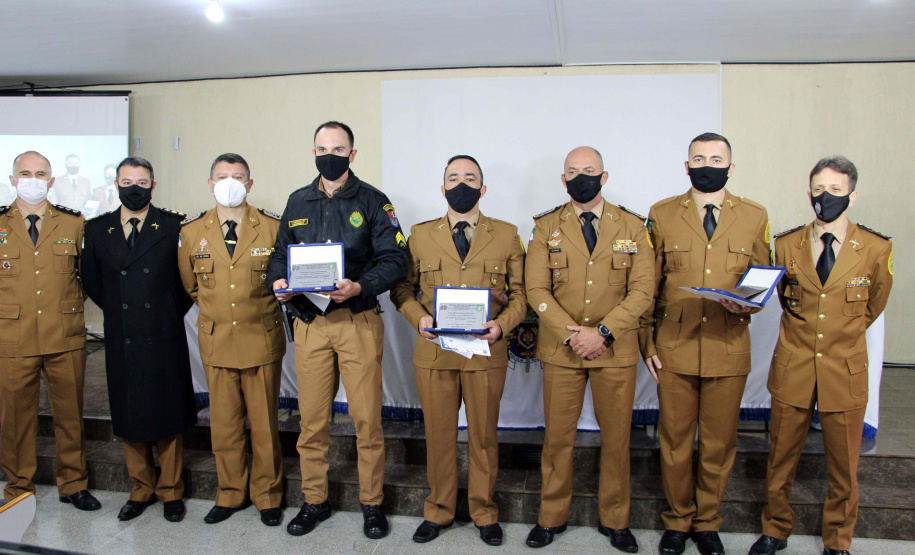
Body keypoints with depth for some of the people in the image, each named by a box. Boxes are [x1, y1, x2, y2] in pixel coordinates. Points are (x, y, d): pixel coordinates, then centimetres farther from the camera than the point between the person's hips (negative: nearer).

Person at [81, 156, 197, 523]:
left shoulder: (174, 226, -2)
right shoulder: (96, 230, 6)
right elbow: (91, 281, 15)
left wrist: (174, 311, 1)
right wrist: (117, 309, 8)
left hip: (164, 339, -3)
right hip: (121, 340, 3)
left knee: (167, 415, 7)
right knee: (128, 417, 11)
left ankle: (170, 491, 22)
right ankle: (141, 490, 28)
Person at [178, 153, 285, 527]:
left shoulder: (272, 227, -1)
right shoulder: (192, 231, 6)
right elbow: (189, 285, 19)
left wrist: (260, 309, 5)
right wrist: (215, 309, 15)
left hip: (262, 339, -2)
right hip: (216, 341, 2)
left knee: (265, 423, 6)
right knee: (223, 423, 10)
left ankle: (267, 496, 22)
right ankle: (230, 494, 28)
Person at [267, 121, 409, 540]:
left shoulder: (372, 200, 1)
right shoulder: (298, 202, 14)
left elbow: (395, 259, -5)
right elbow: (281, 252, 19)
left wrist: (359, 287, -21)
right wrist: (278, 280, -3)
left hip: (358, 321, -3)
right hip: (309, 322, 3)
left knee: (367, 417, 2)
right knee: (312, 418, 8)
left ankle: (371, 503, 19)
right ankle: (315, 500, 26)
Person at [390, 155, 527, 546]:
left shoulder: (507, 235, 6)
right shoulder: (420, 235, 8)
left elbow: (520, 293, 5)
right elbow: (402, 288, 8)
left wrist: (502, 324, -13)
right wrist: (418, 318, -11)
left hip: (486, 353, 0)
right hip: (433, 351, 1)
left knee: (484, 436, 11)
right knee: (438, 435, 11)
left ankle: (485, 513, 30)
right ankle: (439, 511, 30)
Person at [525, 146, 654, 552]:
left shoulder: (632, 227, 5)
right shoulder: (546, 227, 5)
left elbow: (642, 290, -2)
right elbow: (536, 289, -2)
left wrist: (603, 332, -14)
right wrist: (571, 334, -14)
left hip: (616, 351, 0)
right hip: (561, 350, 0)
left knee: (616, 438, 9)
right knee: (558, 436, 8)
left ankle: (614, 519, 28)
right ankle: (552, 517, 25)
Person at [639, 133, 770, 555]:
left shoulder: (754, 217, 6)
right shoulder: (662, 215, 4)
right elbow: (647, 286, 5)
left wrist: (746, 303, -11)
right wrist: (647, 343, 0)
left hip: (729, 351, 1)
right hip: (674, 349, 0)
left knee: (719, 444, 10)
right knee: (674, 441, 9)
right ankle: (677, 521, 29)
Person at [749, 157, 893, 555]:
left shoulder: (876, 249, -3)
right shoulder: (786, 245, 0)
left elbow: (872, 306, 14)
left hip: (845, 371, -1)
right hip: (793, 368, 1)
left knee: (844, 464, 10)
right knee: (781, 457, 11)